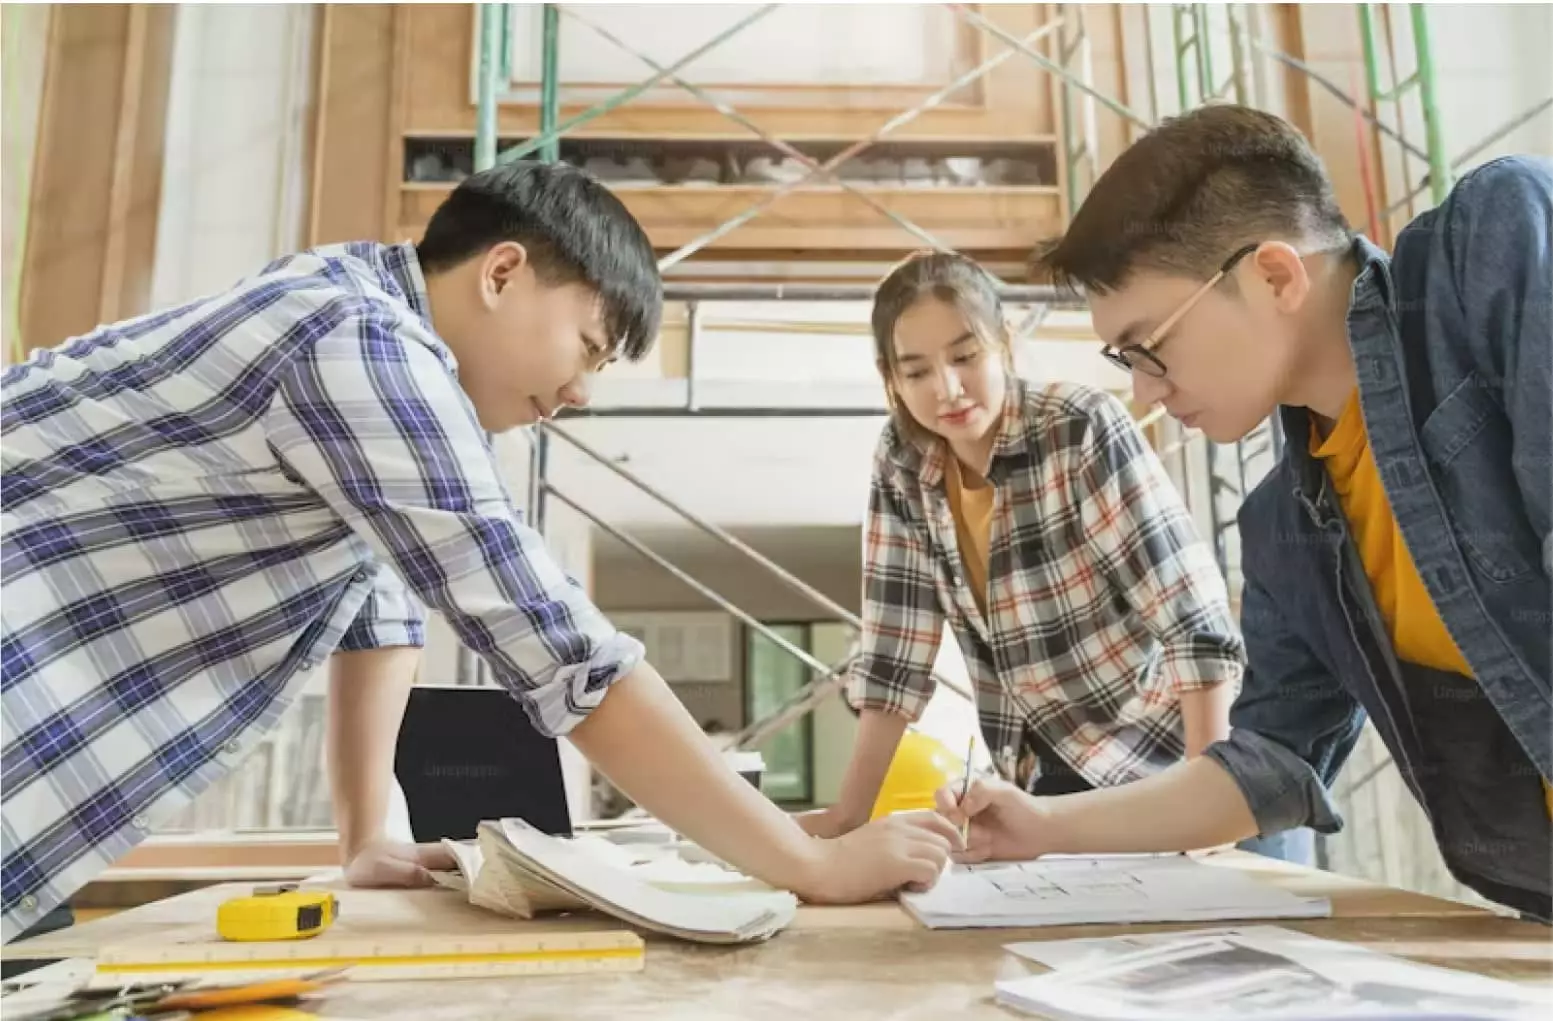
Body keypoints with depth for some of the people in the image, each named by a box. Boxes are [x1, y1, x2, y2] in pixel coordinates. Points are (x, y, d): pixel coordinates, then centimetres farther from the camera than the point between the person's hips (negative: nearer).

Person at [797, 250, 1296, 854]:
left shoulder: (1086, 429, -22)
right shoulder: (901, 463, -9)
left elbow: (1197, 621, -25)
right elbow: (893, 652, -7)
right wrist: (848, 814, -10)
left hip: (1161, 761, -4)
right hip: (1049, 773, 4)